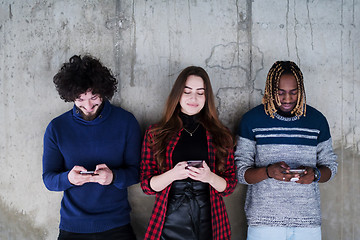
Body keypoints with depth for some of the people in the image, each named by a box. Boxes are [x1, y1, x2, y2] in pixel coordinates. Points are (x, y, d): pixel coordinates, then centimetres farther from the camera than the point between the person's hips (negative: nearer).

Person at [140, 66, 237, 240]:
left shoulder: (220, 135, 5)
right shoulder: (155, 134, 2)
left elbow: (230, 186, 4)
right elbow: (146, 185, 0)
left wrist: (209, 177, -16)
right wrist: (173, 174, -18)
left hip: (209, 223, 1)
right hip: (170, 224, -1)